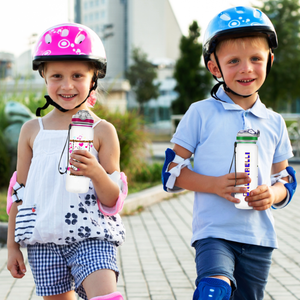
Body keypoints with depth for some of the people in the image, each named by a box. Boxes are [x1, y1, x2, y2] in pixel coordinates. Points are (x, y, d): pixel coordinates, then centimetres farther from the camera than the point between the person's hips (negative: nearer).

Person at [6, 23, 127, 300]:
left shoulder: (102, 131, 0)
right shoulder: (32, 130, 7)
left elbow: (114, 201, -1)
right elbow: (19, 192, 13)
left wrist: (96, 172, -21)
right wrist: (12, 245, 12)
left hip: (92, 237, -2)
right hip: (44, 240, 3)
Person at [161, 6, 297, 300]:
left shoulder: (274, 122, 9)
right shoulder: (201, 114, -2)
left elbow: (285, 180, 16)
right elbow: (172, 171, -2)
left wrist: (273, 194, -8)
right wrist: (215, 185, -17)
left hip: (259, 237, 5)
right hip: (214, 232, -4)